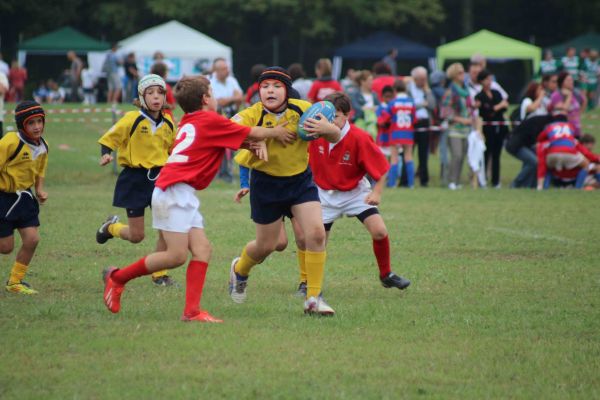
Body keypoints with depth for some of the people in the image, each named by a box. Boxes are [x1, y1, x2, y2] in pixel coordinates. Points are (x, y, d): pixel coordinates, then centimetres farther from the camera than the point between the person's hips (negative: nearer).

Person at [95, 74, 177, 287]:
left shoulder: (168, 123, 2)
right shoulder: (132, 120, -13)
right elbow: (108, 139, -8)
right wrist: (106, 155, -26)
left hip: (159, 177, 4)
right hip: (135, 178, -4)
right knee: (136, 236, 2)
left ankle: (160, 275, 9)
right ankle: (110, 227, 36)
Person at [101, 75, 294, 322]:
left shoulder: (188, 122, 19)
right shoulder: (210, 120, -5)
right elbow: (252, 134, 2)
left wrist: (254, 144, 8)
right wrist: (275, 133, 18)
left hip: (182, 194, 9)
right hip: (175, 191, -9)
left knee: (202, 249, 2)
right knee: (177, 255, -10)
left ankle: (192, 311, -6)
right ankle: (117, 277, 3)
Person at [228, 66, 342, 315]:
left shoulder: (302, 110, -11)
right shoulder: (252, 116, -18)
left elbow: (335, 137, -1)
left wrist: (326, 129, -26)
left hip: (301, 180, 2)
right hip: (266, 184, -2)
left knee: (316, 233, -16)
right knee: (266, 246, 10)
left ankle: (313, 299, -6)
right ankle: (239, 270, 46)